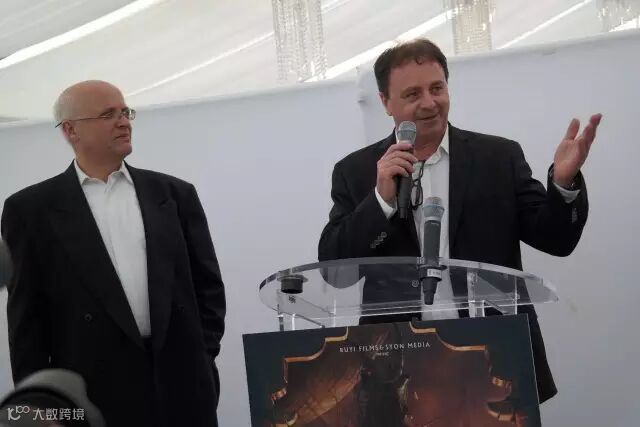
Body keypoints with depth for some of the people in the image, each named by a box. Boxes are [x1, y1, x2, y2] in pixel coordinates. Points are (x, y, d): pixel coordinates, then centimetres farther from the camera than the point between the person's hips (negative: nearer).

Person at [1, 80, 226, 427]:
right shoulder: (32, 208, 2)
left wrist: (203, 356, 4)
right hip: (93, 396, -2)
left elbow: (207, 284, 12)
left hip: (183, 387, 2)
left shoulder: (175, 194, 9)